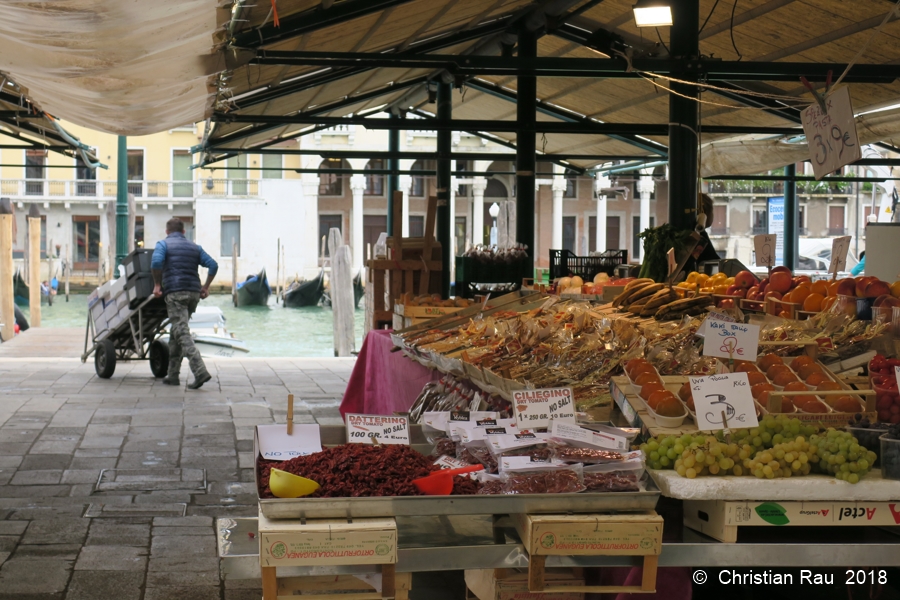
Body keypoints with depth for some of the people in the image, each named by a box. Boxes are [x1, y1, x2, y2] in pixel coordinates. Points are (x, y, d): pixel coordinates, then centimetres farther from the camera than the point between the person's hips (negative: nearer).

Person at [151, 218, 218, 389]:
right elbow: (213, 265, 7)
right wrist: (205, 287, 12)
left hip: (175, 293, -6)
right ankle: (172, 374, 19)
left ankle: (200, 371, -26)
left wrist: (157, 285, -6)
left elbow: (156, 262, -15)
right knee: (176, 332, 17)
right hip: (194, 293, 6)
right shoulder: (194, 247, 18)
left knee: (182, 333, -11)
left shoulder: (163, 244, 4)